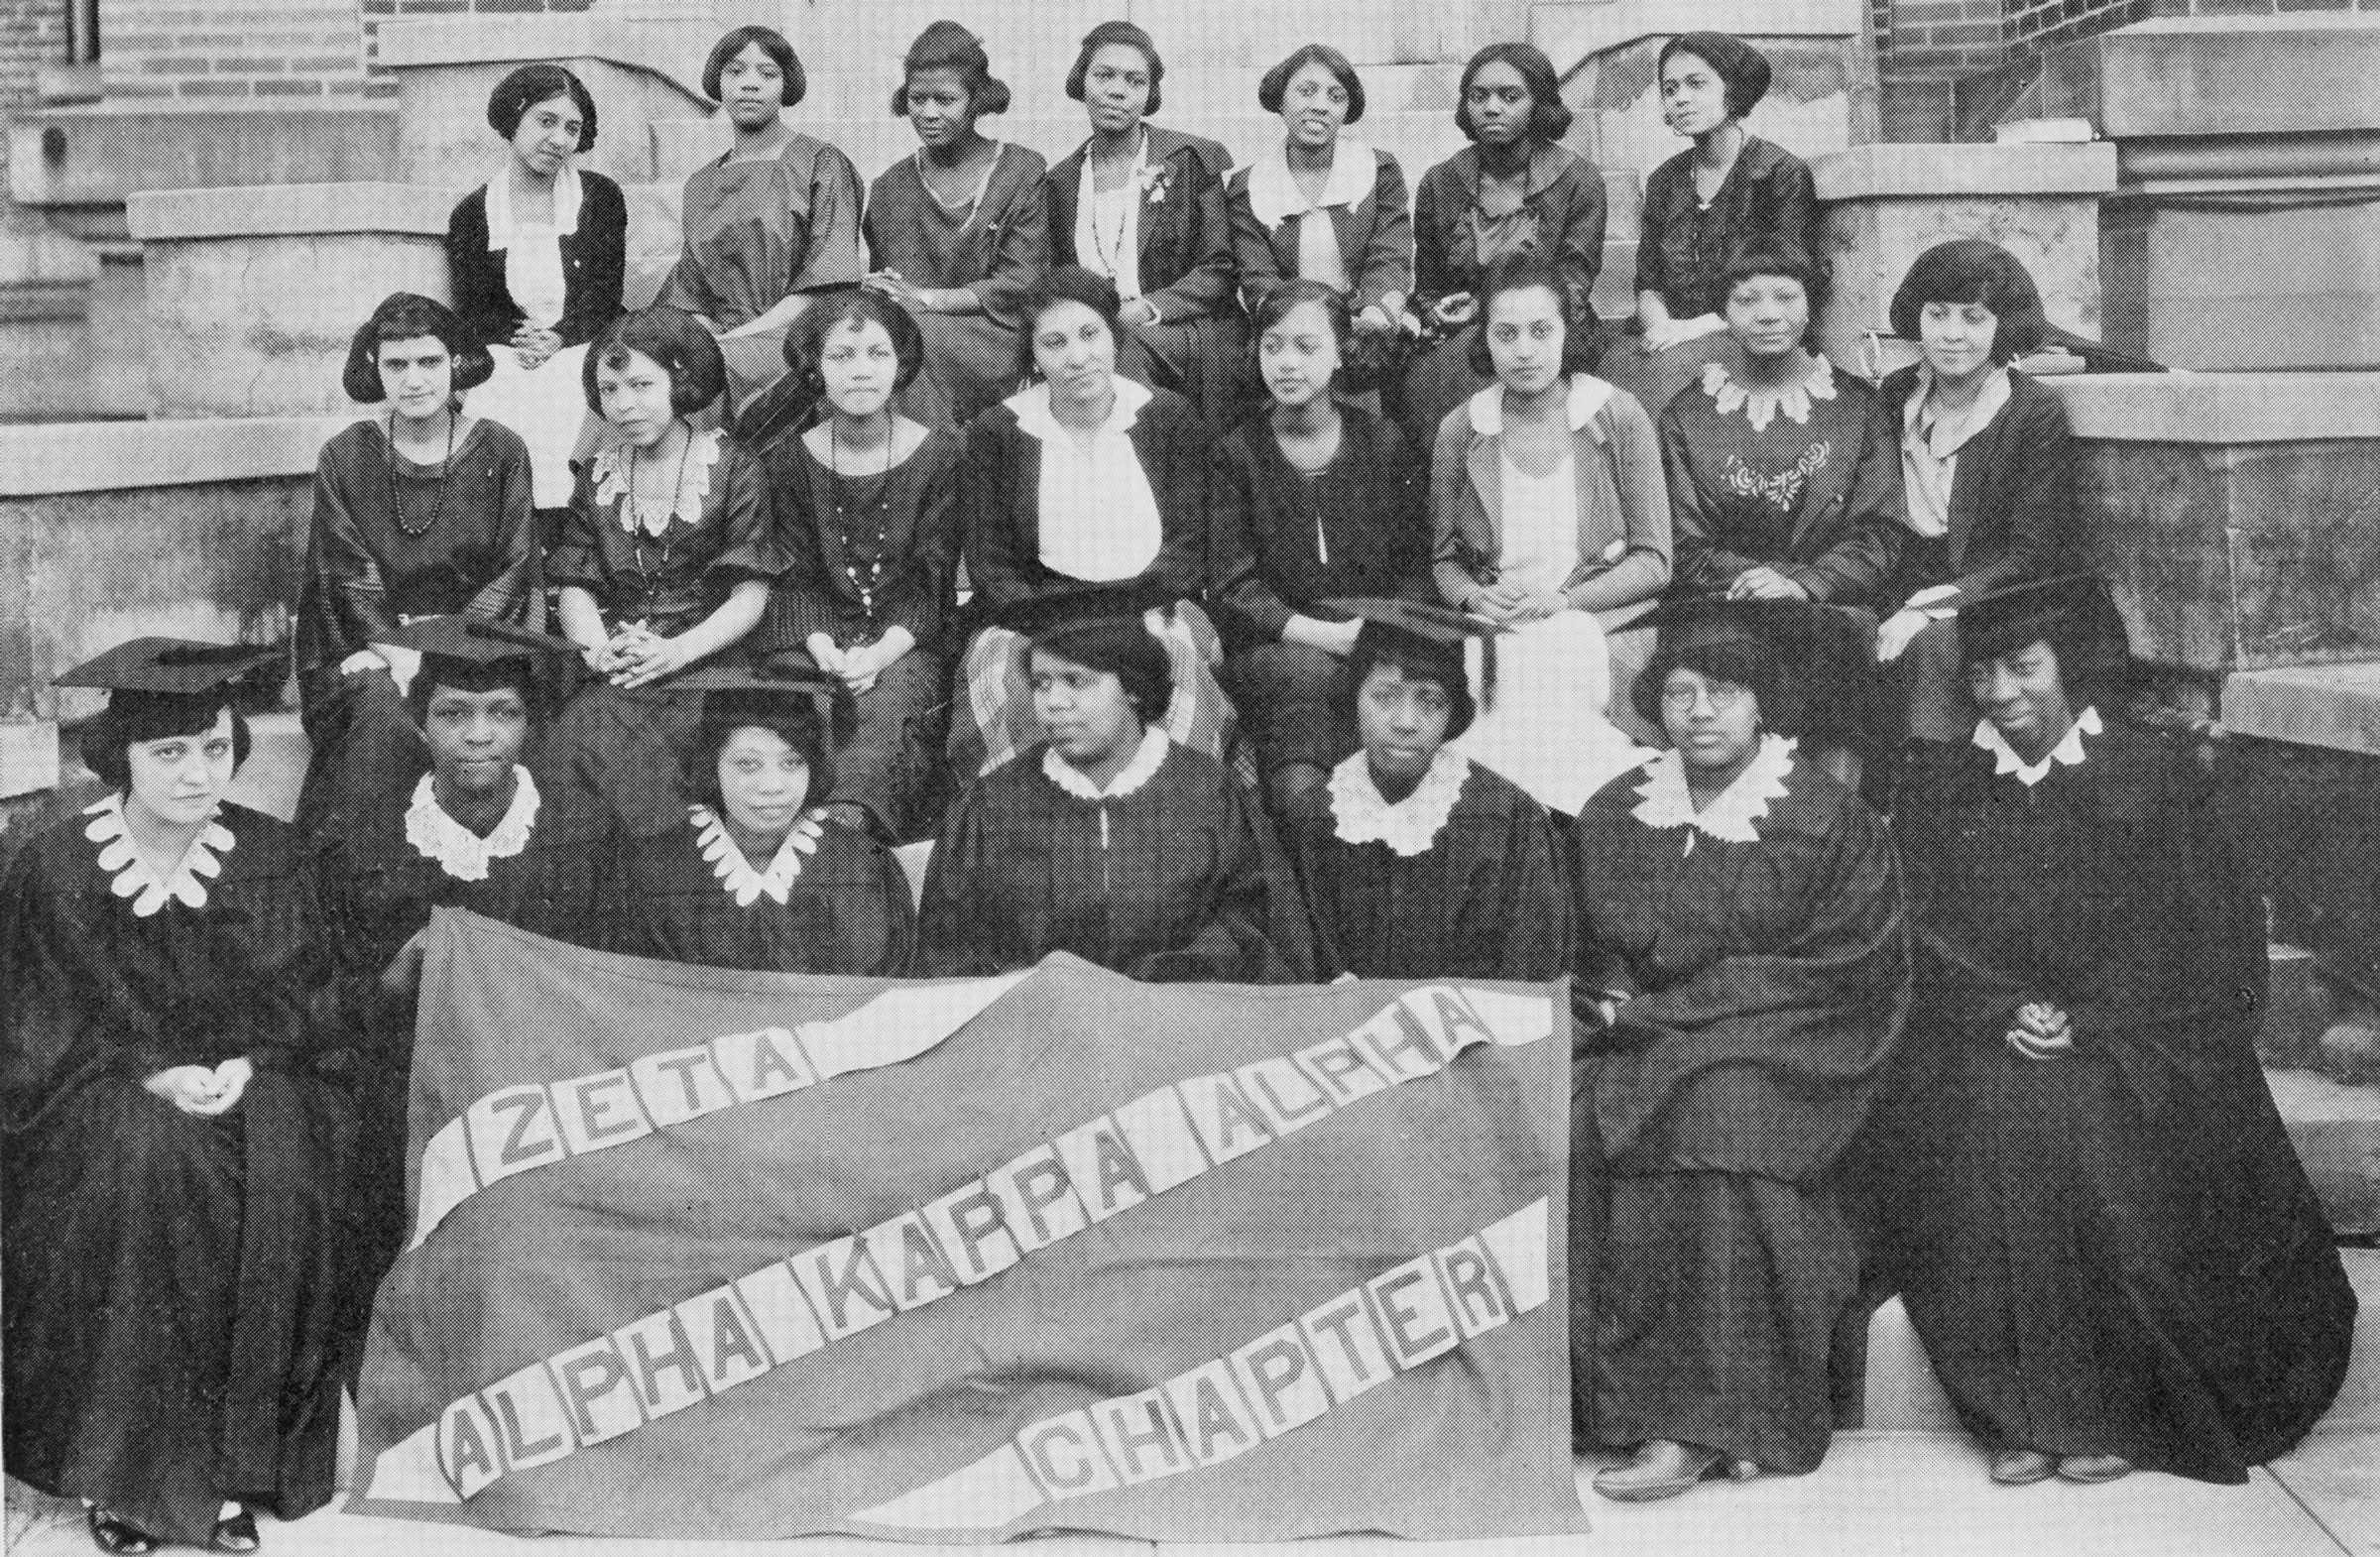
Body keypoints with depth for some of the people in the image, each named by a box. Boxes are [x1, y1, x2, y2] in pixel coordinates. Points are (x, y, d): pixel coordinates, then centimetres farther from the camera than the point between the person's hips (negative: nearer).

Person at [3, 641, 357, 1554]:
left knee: (279, 1184, -27)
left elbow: (304, 1000, 4)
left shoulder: (269, 855, -2)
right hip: (106, 1088, -1)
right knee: (134, 1175, -31)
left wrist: (243, 1066, -13)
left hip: (252, 1078, 2)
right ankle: (118, 1468, -15)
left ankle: (232, 1461, -14)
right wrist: (151, 1073, -16)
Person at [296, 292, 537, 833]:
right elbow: (352, 580, -1)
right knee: (386, 709, -32)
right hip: (370, 647, 0)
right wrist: (402, 652, -18)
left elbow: (510, 573, 0)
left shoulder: (501, 452, 5)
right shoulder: (344, 458, 5)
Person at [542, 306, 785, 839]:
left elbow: (750, 596, -3)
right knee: (579, 732, -29)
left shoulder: (734, 471, 2)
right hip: (614, 666, 4)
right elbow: (574, 586, 11)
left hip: (704, 657, -3)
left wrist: (676, 651, -17)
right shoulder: (598, 475, 15)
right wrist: (597, 649, -11)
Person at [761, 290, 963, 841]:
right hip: (816, 638, 1)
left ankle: (848, 821, -49)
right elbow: (797, 576, 5)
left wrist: (882, 652, -17)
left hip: (906, 645, -1)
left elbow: (932, 580, 0)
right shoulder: (788, 459, 8)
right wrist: (823, 649, -15)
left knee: (889, 707, -34)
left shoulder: (941, 454, 3)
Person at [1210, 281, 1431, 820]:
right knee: (1308, 674, -34)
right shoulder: (1236, 453, 6)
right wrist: (1329, 634, -14)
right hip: (1272, 647, -1)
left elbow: (1415, 568, 10)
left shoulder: (1381, 441, 11)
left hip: (1378, 643, 1)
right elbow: (1235, 590, 0)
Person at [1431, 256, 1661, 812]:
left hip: (1604, 625, -1)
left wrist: (1563, 601, -11)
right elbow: (1443, 558, 14)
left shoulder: (1618, 417, 2)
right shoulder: (1459, 429, 8)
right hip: (1495, 632, 1)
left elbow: (1653, 561, 1)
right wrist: (1476, 597, -9)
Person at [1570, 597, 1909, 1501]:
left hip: (1783, 1053, -4)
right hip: (1644, 1040, 4)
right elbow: (1593, 954, 18)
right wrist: (1617, 1006, -7)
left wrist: (1665, 1011, -12)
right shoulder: (1615, 816, 12)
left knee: (1718, 1118, -35)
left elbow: (1835, 977, -8)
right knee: (1569, 1123, -26)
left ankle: (1695, 1423, -31)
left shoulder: (1830, 822, -2)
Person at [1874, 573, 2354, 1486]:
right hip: (1988, 1046, 2)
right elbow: (1922, 943, 7)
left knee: (2105, 1141, -28)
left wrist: (2082, 1022, -10)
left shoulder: (2159, 777, 9)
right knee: (1988, 1119, -27)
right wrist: (2008, 1013, -11)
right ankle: (2017, 1412, -17)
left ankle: (2111, 1411, -15)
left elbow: (2205, 938, 2)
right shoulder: (1934, 798, 16)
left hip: (2132, 1047, -2)